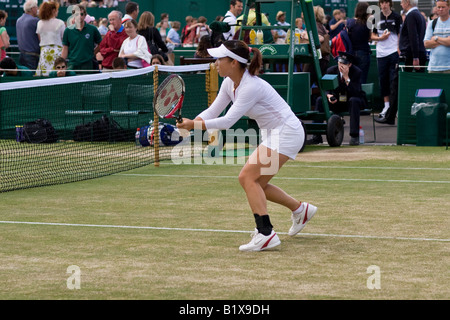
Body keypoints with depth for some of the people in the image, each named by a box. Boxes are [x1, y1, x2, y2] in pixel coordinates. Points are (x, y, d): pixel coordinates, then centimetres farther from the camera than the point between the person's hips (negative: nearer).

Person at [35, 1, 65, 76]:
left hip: (44, 51, 4)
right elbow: (64, 39, -1)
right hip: (57, 50, -4)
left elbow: (40, 39, 15)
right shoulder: (60, 23, -5)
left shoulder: (40, 23, 7)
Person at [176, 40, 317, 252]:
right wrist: (192, 122, -14)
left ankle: (266, 234, -22)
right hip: (273, 134, 10)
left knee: (248, 177, -18)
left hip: (286, 131, -10)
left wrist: (195, 125, -31)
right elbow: (213, 111, 4)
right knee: (255, 182, 12)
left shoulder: (251, 87, -26)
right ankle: (300, 210, 29)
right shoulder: (229, 83, 3)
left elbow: (227, 121, -28)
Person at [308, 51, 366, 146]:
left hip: (354, 101, -3)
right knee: (320, 100, -20)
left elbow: (356, 93, -28)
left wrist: (346, 77, -35)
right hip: (337, 101, 3)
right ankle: (316, 136, -20)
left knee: (353, 100, -38)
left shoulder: (357, 72, -18)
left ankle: (354, 136, -37)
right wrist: (329, 95, -27)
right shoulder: (331, 70, -8)